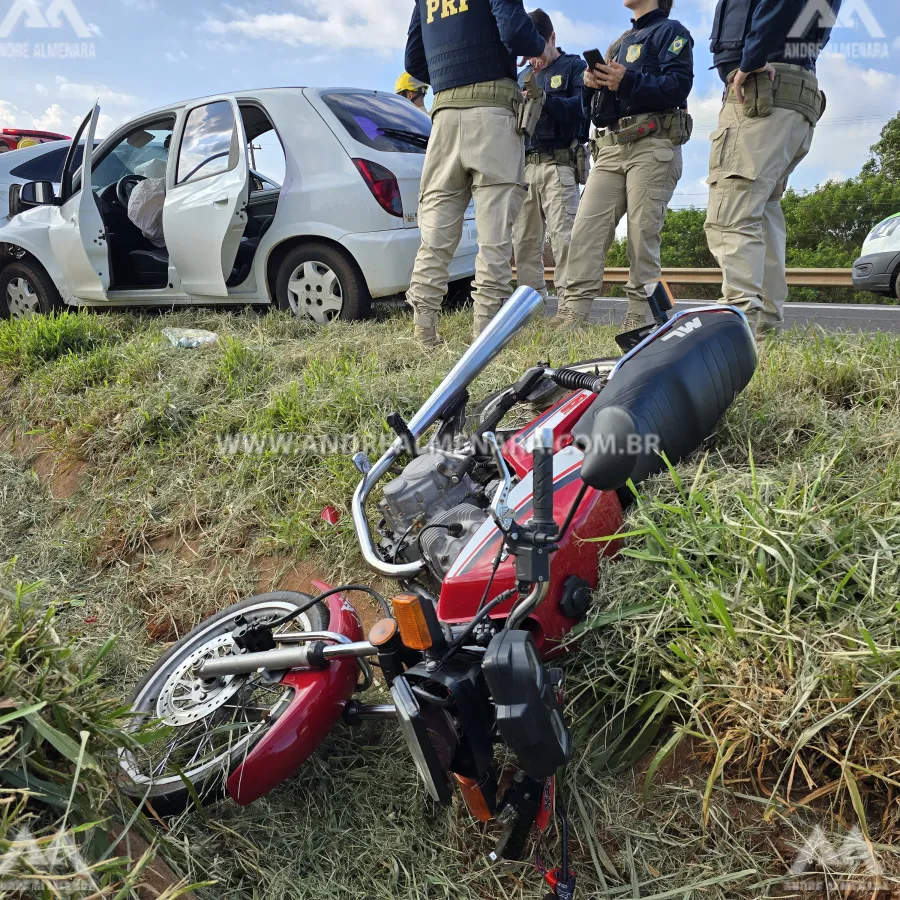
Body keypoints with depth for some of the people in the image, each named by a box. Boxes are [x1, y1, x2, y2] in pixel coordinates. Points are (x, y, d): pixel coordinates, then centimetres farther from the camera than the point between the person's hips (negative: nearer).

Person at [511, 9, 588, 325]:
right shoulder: (523, 76, 27)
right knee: (524, 241, -1)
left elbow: (582, 107, -7)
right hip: (525, 166, 6)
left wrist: (544, 100, -19)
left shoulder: (575, 67, 10)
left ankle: (568, 308, -18)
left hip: (559, 164, -5)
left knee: (563, 236, -15)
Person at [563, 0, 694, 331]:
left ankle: (638, 321, -10)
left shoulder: (670, 31, 9)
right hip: (610, 148, 6)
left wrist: (627, 81, -17)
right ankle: (574, 314, -16)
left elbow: (679, 85, -8)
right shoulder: (619, 43, 30)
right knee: (586, 229, -10)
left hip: (652, 145, -6)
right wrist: (592, 84, 5)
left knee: (643, 234, -11)